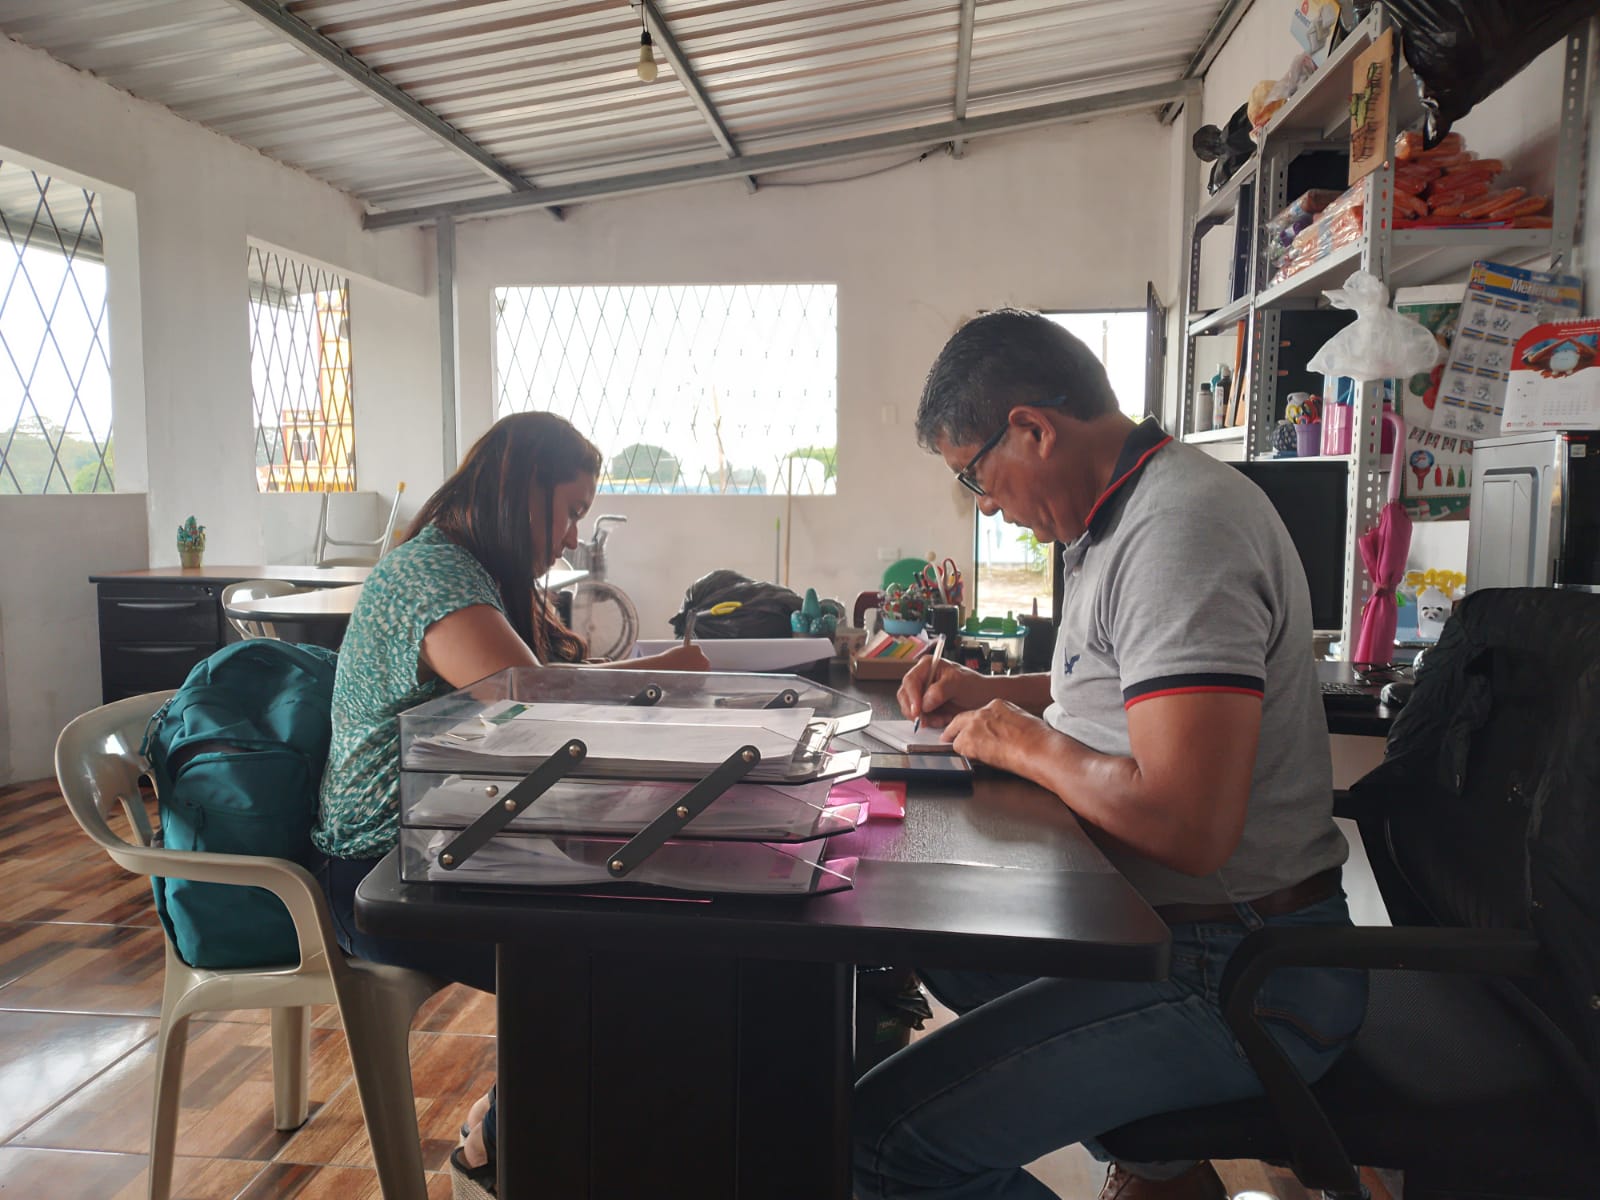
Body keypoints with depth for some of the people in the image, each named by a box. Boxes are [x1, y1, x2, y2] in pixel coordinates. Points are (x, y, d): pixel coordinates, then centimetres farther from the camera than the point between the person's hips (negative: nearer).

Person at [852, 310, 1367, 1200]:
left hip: (1239, 980, -10)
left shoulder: (1180, 533, -22)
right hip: (1161, 925, 10)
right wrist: (990, 691, 14)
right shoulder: (1137, 508, 10)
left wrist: (1029, 743, -14)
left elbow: (1188, 826, -30)